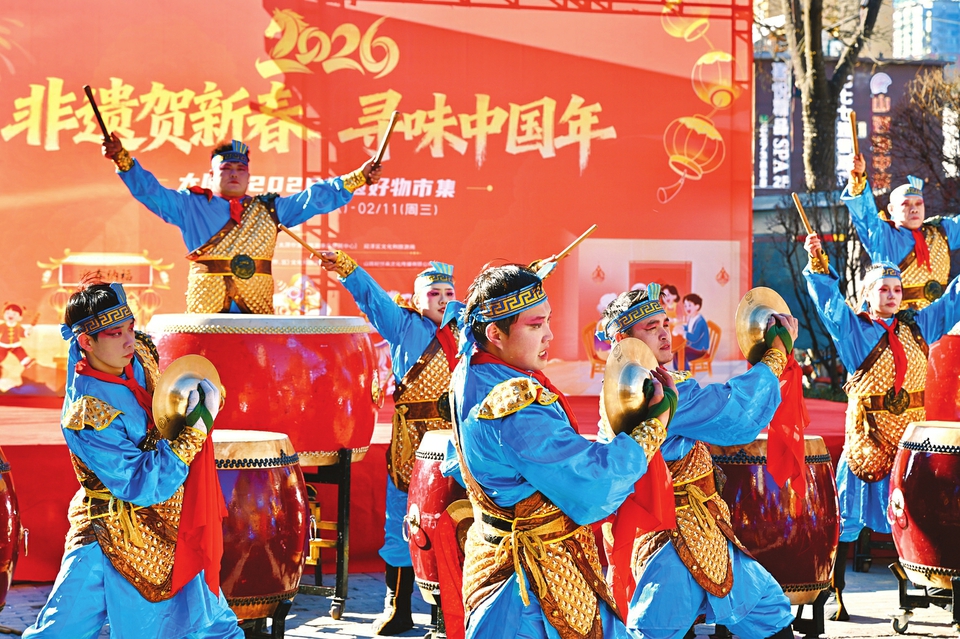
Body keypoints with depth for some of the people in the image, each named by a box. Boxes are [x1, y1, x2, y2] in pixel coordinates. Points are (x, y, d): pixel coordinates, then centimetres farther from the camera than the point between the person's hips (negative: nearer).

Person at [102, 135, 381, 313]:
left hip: (259, 313, 2)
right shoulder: (189, 206, 11)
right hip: (204, 316, -1)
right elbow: (149, 190, 5)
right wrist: (123, 159, -9)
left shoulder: (270, 208, 16)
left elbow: (318, 197, 14)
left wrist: (357, 179, 5)